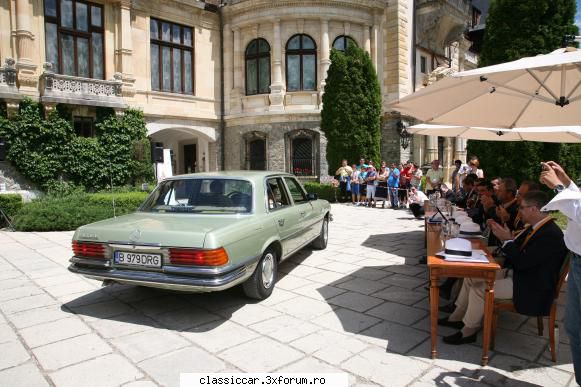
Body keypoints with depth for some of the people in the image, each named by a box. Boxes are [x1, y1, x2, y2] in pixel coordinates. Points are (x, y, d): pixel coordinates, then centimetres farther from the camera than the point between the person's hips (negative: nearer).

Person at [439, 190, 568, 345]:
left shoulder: (551, 234, -25)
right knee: (472, 276, 5)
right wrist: (504, 237, -1)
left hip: (531, 287, -10)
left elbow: (523, 262, -27)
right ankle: (457, 317, 15)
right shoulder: (536, 227, 6)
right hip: (517, 273, 10)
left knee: (479, 288, -19)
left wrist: (507, 240, -18)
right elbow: (517, 250, 14)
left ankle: (469, 330, 0)